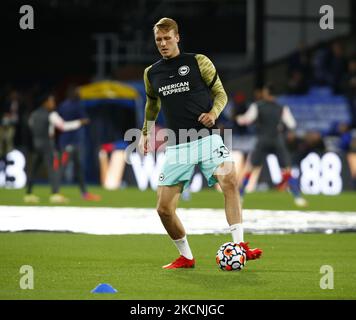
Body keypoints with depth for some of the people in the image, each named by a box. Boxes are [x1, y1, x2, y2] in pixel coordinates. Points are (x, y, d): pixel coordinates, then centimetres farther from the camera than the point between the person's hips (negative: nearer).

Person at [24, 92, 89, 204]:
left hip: (36, 144, 7)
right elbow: (63, 126, -13)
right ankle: (55, 194, -20)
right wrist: (80, 122, -7)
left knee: (33, 169, 12)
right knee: (53, 168, -9)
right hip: (47, 144, -7)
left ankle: (28, 194, 14)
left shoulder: (34, 114, 10)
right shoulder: (51, 115, -9)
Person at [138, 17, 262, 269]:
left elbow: (220, 93, 6)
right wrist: (146, 133, 25)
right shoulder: (152, 73, 12)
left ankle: (240, 247, -29)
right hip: (177, 145, 3)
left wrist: (213, 113, -13)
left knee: (230, 181, -29)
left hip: (206, 137, -3)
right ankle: (186, 257, 16)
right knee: (164, 208, -4)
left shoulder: (198, 62, 0)